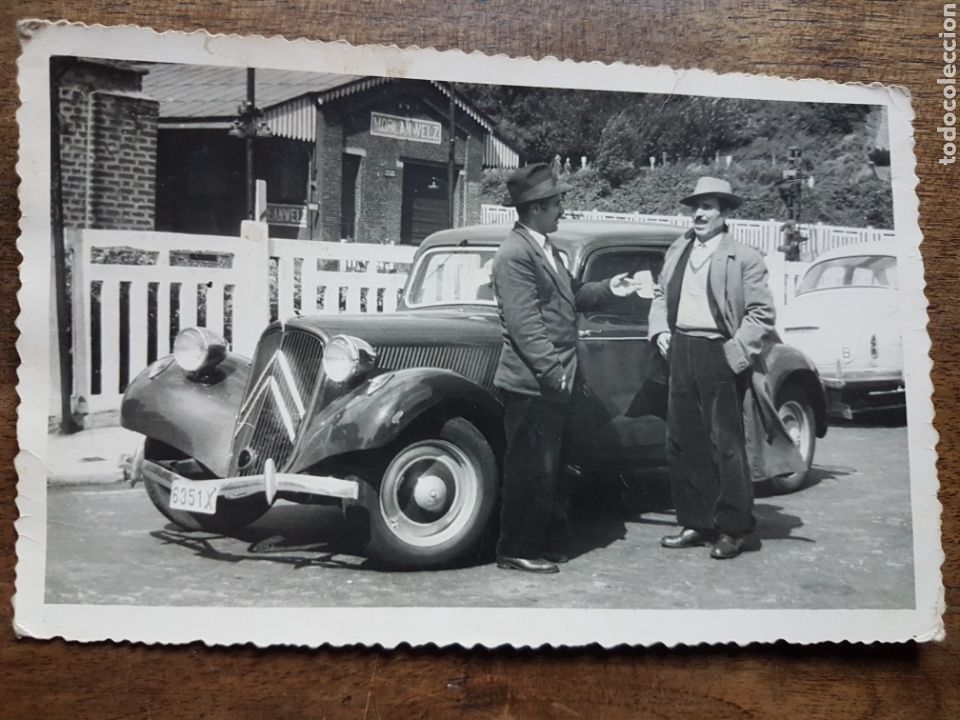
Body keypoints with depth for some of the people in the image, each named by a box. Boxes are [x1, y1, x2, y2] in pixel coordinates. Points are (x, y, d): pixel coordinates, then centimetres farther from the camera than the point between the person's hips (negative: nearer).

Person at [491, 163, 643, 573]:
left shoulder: (544, 249, 16)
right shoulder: (515, 255, -16)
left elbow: (568, 297, 24)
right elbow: (525, 324, -22)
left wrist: (608, 290, 13)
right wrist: (553, 372, -24)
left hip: (551, 385, 10)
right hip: (532, 384, -10)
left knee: (544, 469, 16)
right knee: (529, 470, -2)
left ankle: (534, 543, 26)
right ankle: (514, 551, 9)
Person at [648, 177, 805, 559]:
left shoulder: (744, 257, -5)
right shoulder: (677, 251, 13)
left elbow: (761, 312, -8)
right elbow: (661, 294, 21)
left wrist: (736, 353, -14)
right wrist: (660, 329, 6)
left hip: (718, 355, -6)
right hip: (681, 353, 7)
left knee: (726, 445, -2)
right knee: (682, 443, 11)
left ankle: (736, 530, 9)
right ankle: (696, 523, 22)